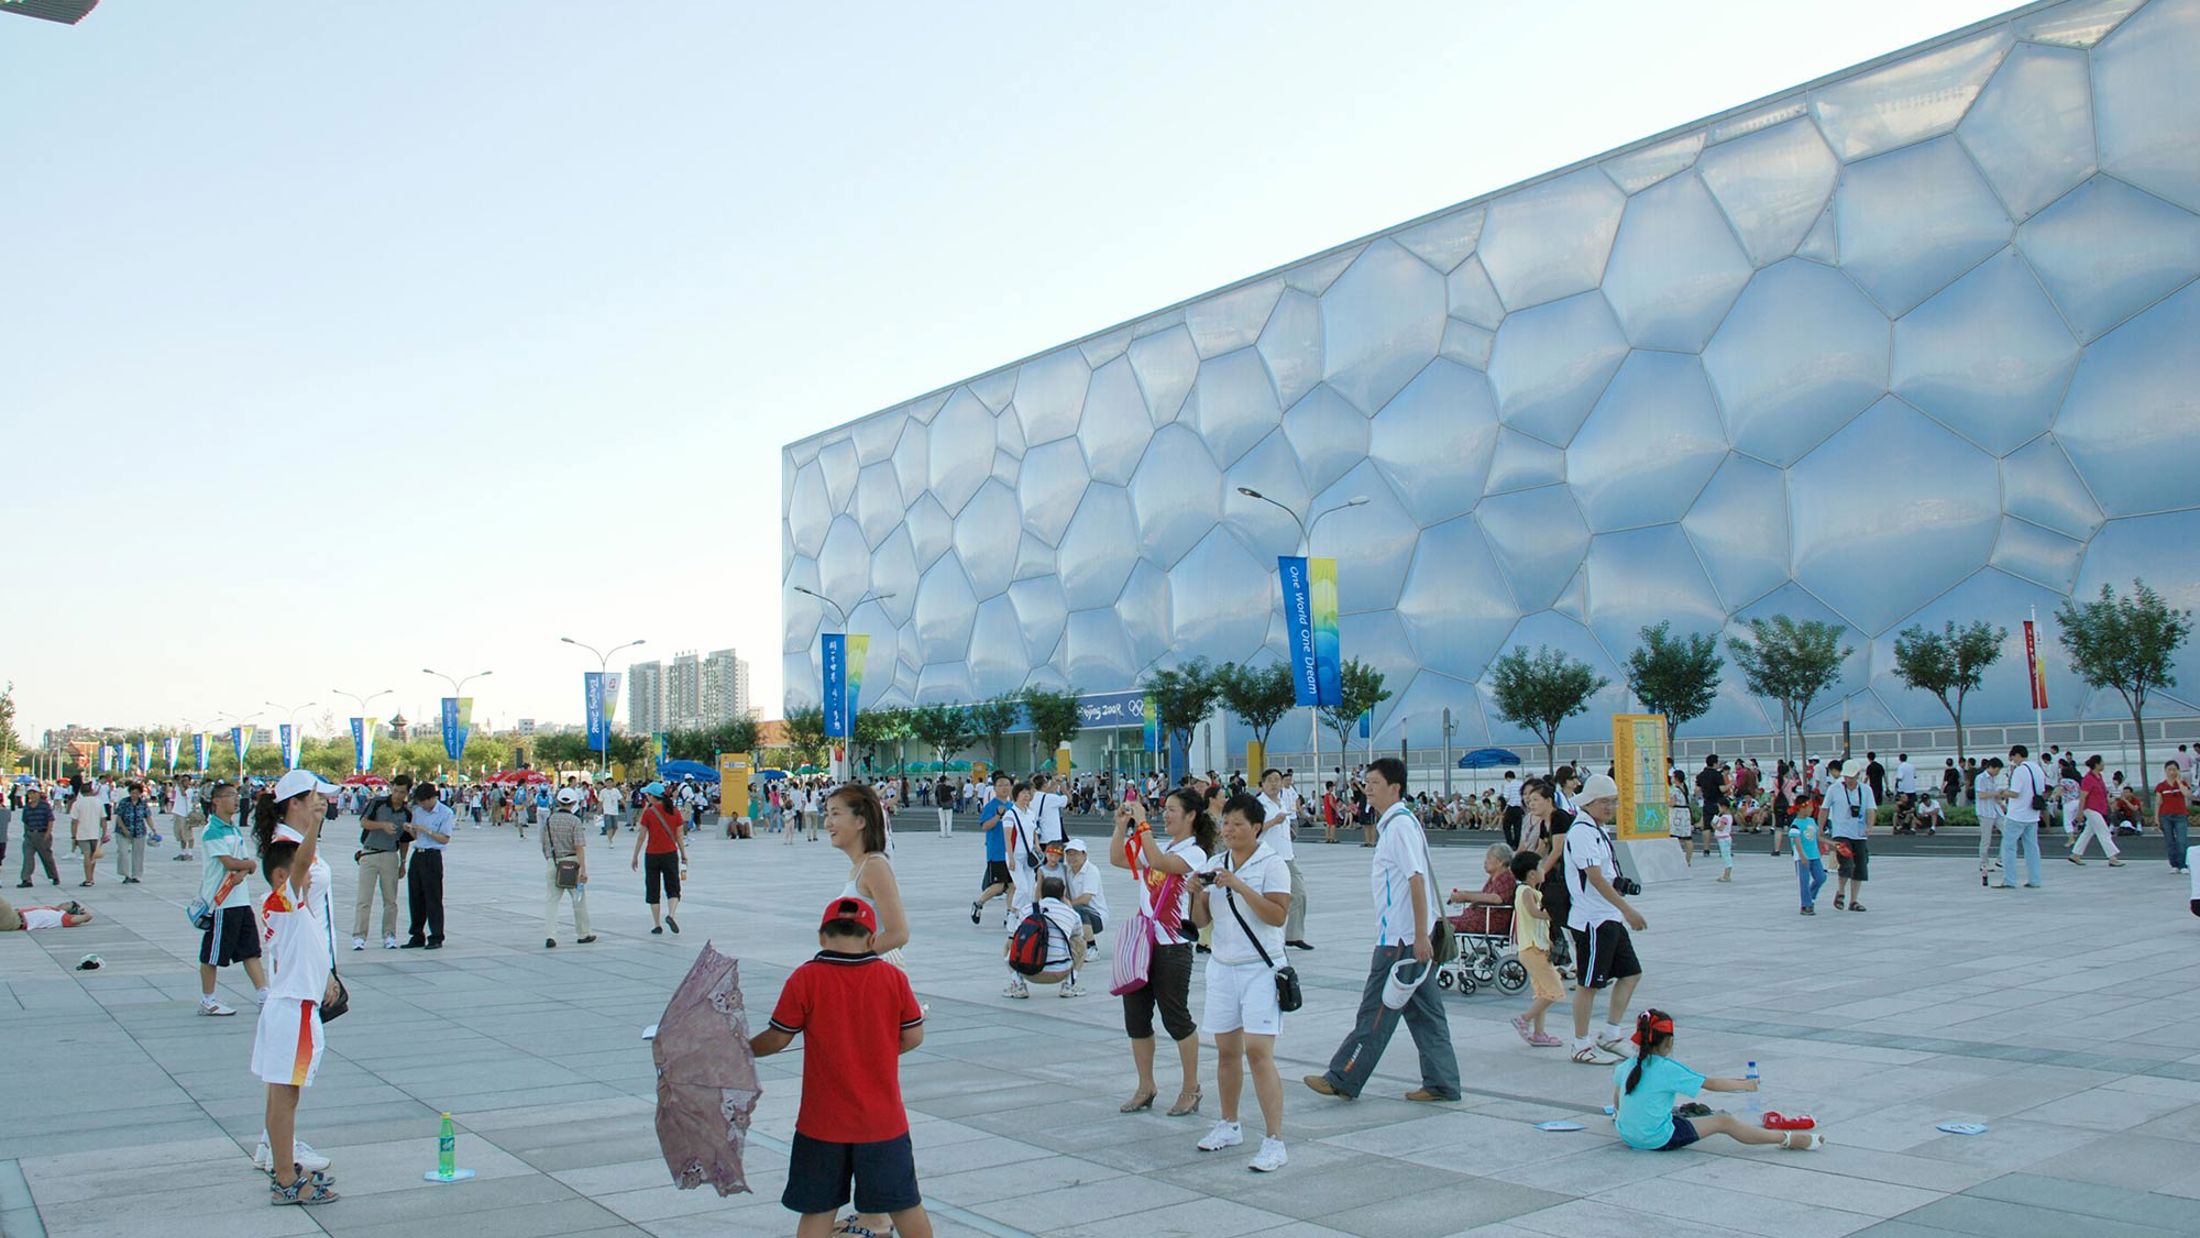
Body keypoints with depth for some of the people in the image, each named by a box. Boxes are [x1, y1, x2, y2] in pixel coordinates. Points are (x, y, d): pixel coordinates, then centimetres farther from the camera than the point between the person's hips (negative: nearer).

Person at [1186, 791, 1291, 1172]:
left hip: (1260, 969, -6)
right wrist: (1197, 894, -9)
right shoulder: (1215, 865, 10)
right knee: (1226, 1050, 12)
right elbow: (1201, 920, 11)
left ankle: (1274, 1142, -8)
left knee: (1258, 1053, -12)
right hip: (1222, 966, 6)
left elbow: (1278, 916, -18)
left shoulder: (1272, 864, -8)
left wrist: (1240, 886, -24)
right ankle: (1229, 1126, 29)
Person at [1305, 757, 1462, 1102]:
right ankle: (1441, 1083, 15)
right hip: (1405, 935, 10)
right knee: (1423, 1010, 11)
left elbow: (1417, 879, -21)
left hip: (1401, 937, -10)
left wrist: (1421, 935, -23)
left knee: (1376, 1010, -2)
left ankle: (1343, 1080, 4)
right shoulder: (1392, 824, 16)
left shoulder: (1401, 824, -15)